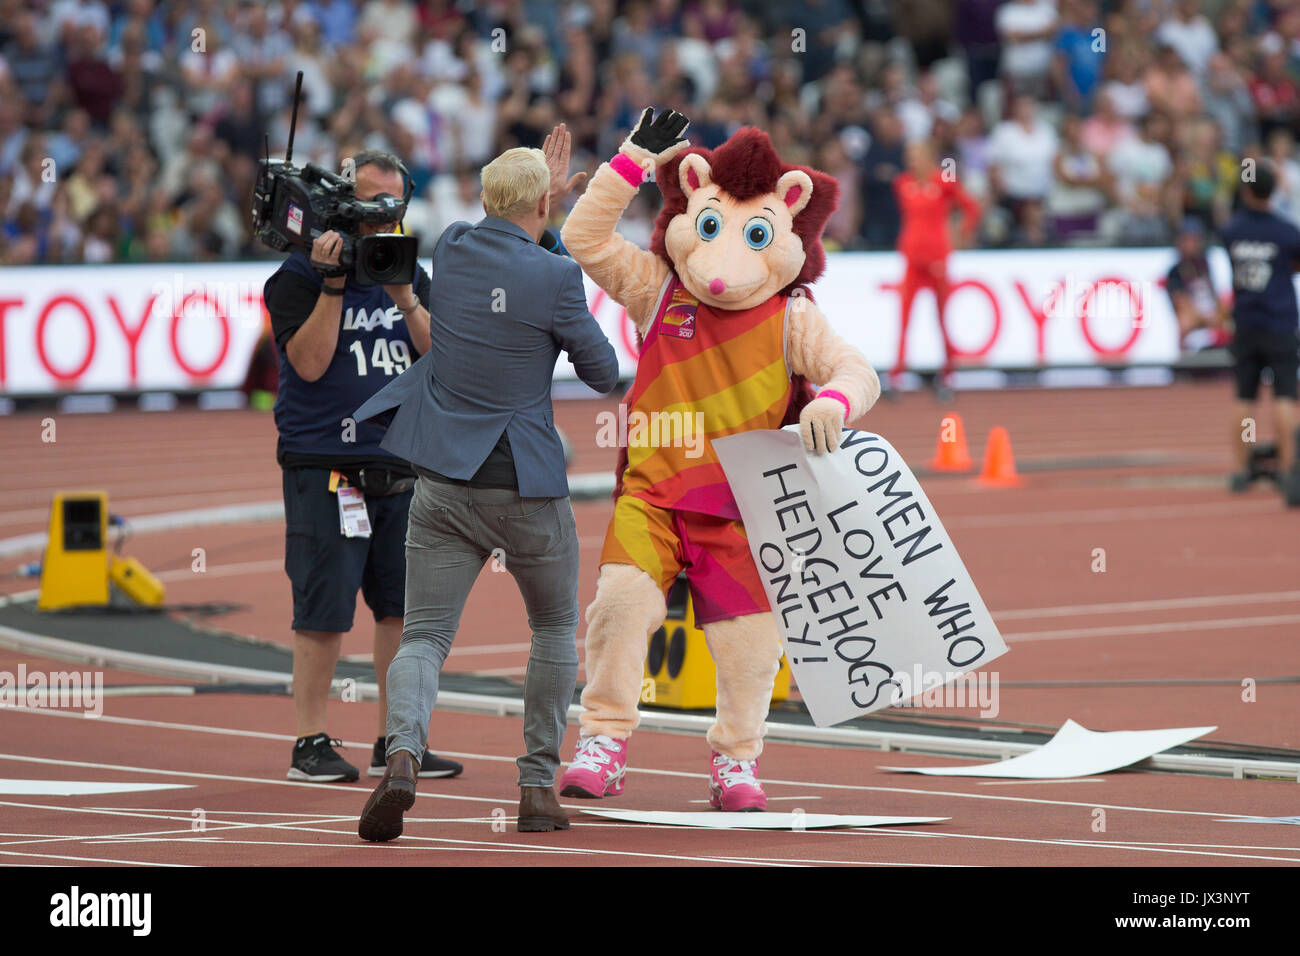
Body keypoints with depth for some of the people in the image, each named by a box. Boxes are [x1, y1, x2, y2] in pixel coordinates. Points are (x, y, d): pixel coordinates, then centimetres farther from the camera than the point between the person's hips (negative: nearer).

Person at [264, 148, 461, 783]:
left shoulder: (410, 275, 15)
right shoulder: (298, 277, -1)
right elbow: (310, 361, -12)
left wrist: (404, 297, -9)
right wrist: (333, 284, -17)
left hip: (401, 469, 5)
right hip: (325, 469, -5)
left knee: (404, 607, 4)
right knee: (323, 611, -5)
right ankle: (311, 745, 2)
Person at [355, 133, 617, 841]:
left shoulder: (451, 249, 2)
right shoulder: (555, 277, -13)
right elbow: (604, 375, -1)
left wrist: (543, 189, 35)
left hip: (443, 484, 3)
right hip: (526, 486, -3)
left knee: (424, 635, 1)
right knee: (556, 627, 19)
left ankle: (402, 750, -27)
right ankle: (538, 783, 14)